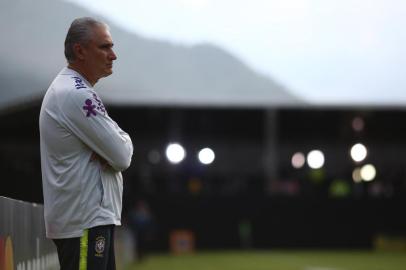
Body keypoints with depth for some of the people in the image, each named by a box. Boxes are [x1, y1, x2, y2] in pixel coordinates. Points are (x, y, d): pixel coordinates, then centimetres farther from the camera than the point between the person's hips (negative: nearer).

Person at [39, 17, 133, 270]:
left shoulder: (63, 89, 17)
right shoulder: (78, 95, -17)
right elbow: (122, 157, -18)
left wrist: (117, 144, -6)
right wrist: (124, 141, 4)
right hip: (85, 221, -11)